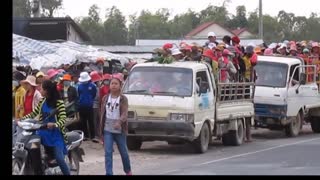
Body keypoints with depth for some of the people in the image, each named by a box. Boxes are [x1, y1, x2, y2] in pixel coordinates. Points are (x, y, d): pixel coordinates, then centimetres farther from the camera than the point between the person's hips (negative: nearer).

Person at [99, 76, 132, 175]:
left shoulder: (123, 99, -6)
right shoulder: (105, 98, 4)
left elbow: (125, 114, -18)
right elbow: (102, 114, 9)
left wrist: (119, 122, -39)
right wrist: (101, 129, 8)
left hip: (119, 130, -2)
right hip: (108, 130, 2)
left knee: (123, 152, 13)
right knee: (108, 152, -9)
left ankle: (128, 171, 34)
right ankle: (109, 173, -10)